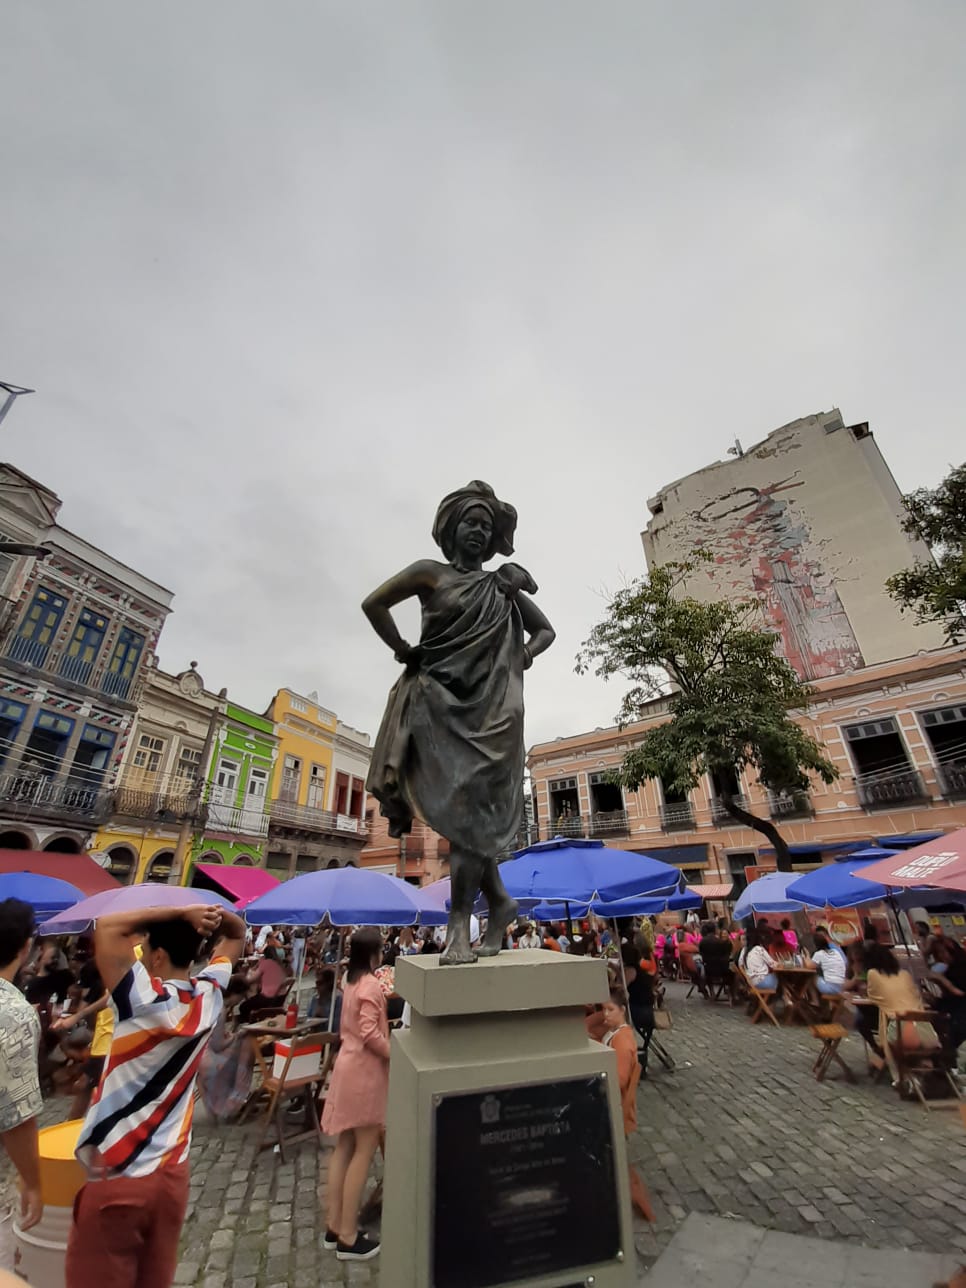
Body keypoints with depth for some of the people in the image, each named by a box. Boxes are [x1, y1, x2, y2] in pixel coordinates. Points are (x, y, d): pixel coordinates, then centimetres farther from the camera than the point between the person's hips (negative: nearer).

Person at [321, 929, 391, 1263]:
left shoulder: (351, 982, 6)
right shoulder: (370, 986, -22)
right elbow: (370, 1035, -25)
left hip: (348, 1064, 9)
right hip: (364, 1071, -9)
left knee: (344, 1146, 18)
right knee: (364, 1150, 4)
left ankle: (334, 1226, 30)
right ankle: (348, 1237, 14)